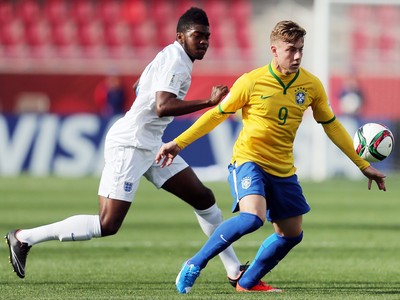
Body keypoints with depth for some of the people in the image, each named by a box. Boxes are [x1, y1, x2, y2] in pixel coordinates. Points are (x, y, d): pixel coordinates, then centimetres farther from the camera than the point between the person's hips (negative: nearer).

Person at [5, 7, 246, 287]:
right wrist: (209, 102, -30)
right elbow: (163, 107, -30)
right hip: (129, 146, -11)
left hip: (150, 146, 11)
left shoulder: (171, 56, 14)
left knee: (204, 198, 9)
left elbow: (139, 86, 30)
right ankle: (23, 238, -5)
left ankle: (234, 271, 16)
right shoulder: (176, 60, -16)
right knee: (108, 225, -14)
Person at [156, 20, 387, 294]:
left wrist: (364, 165, 10)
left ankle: (248, 282, 31)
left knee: (292, 235, 11)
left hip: (283, 170, 6)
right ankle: (195, 265, -16)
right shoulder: (251, 82, -13)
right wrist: (178, 143, -2)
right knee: (252, 217, -30)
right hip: (249, 161, -6)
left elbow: (331, 125, 10)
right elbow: (217, 114, -2)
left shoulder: (311, 85, -2)